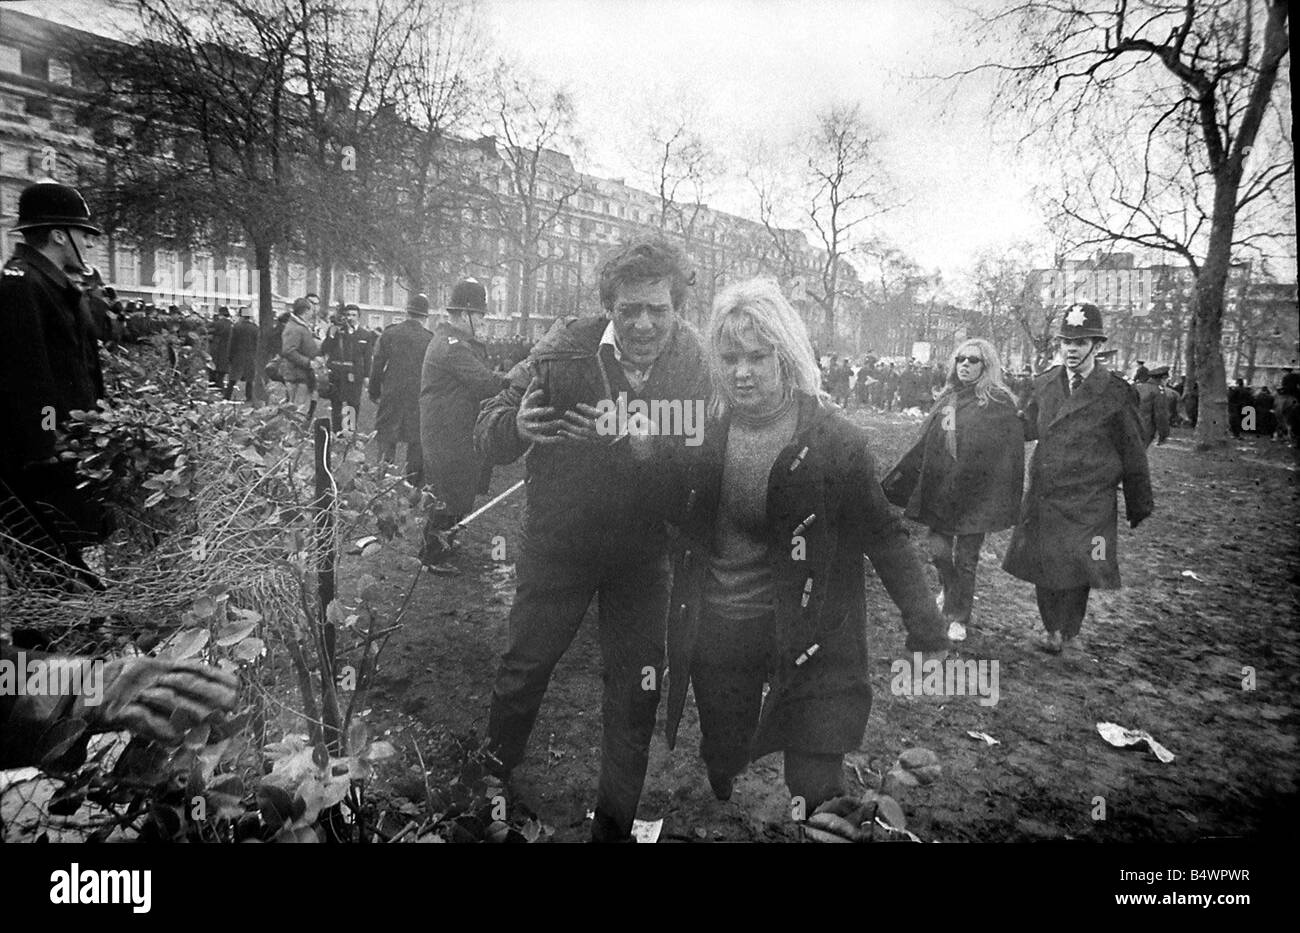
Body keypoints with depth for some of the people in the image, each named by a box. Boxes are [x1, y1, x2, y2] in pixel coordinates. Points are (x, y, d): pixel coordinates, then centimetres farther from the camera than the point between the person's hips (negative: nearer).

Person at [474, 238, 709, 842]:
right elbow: (487, 431, -13)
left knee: (635, 690, 10)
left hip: (644, 551, 1)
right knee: (524, 667, 12)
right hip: (557, 542, -1)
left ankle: (615, 822, 33)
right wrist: (518, 425, -36)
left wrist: (648, 447, -35)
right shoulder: (565, 351, -16)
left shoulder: (695, 368, -12)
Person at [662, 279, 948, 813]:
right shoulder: (704, 431, -2)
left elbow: (882, 534, -8)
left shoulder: (833, 439, -13)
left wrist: (924, 625, -13)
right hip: (716, 634, 4)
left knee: (816, 792, 0)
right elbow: (679, 522, 11)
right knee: (722, 772, 19)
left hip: (809, 638, -3)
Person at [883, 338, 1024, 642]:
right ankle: (950, 590, 37)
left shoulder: (1000, 403, -5)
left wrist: (1003, 501, -11)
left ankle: (959, 619, 23)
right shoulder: (947, 398, 9)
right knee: (939, 551, 4)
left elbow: (1009, 453, -7)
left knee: (966, 559, 5)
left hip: (975, 492, -4)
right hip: (939, 490, 4)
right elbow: (924, 443, 12)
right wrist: (899, 479, 10)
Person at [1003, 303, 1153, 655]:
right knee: (1041, 566, 10)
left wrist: (1139, 505, 4)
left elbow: (1132, 453, 0)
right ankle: (1052, 627, 30)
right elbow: (1029, 427, 22)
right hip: (1041, 496, 4)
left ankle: (1067, 632, 21)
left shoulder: (1117, 393, -5)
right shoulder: (1045, 384, 7)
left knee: (1074, 571, -1)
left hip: (1087, 503, -4)